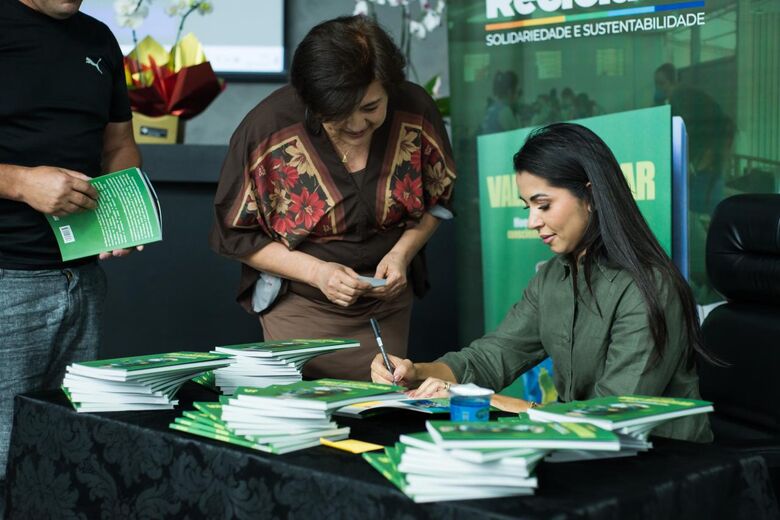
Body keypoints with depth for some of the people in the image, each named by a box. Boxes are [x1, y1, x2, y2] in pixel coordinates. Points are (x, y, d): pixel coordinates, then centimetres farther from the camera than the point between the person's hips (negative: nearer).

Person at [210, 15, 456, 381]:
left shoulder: (416, 111, -13)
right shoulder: (267, 128, -20)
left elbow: (438, 198, 5)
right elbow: (234, 235, -10)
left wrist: (403, 252, -12)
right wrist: (316, 271, -21)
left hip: (389, 302, 3)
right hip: (299, 304, -2)